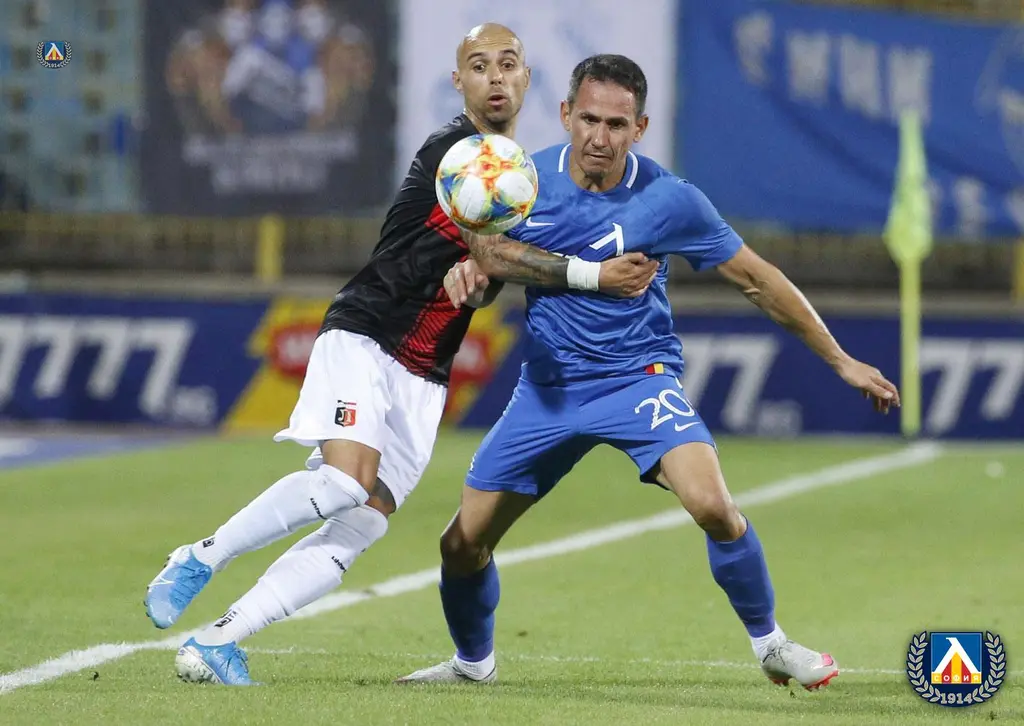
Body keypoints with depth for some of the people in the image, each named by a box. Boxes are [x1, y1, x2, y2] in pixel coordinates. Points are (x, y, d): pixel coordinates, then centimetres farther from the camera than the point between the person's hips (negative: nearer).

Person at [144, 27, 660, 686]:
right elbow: (492, 251, -17)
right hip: (362, 336, -7)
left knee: (361, 527, -8)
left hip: (424, 377, 7)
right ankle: (200, 560, -10)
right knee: (345, 480, -29)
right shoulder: (452, 152, -10)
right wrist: (594, 275, -20)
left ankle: (218, 642, -9)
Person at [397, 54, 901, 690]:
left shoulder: (670, 201, -12)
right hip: (548, 385, 3)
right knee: (463, 545, 1)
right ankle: (473, 663, 32)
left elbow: (758, 280, -3)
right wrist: (468, 272, -20)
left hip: (639, 377, -3)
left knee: (712, 504, -29)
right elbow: (486, 254, 7)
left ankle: (770, 643, -6)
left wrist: (841, 361, 1)